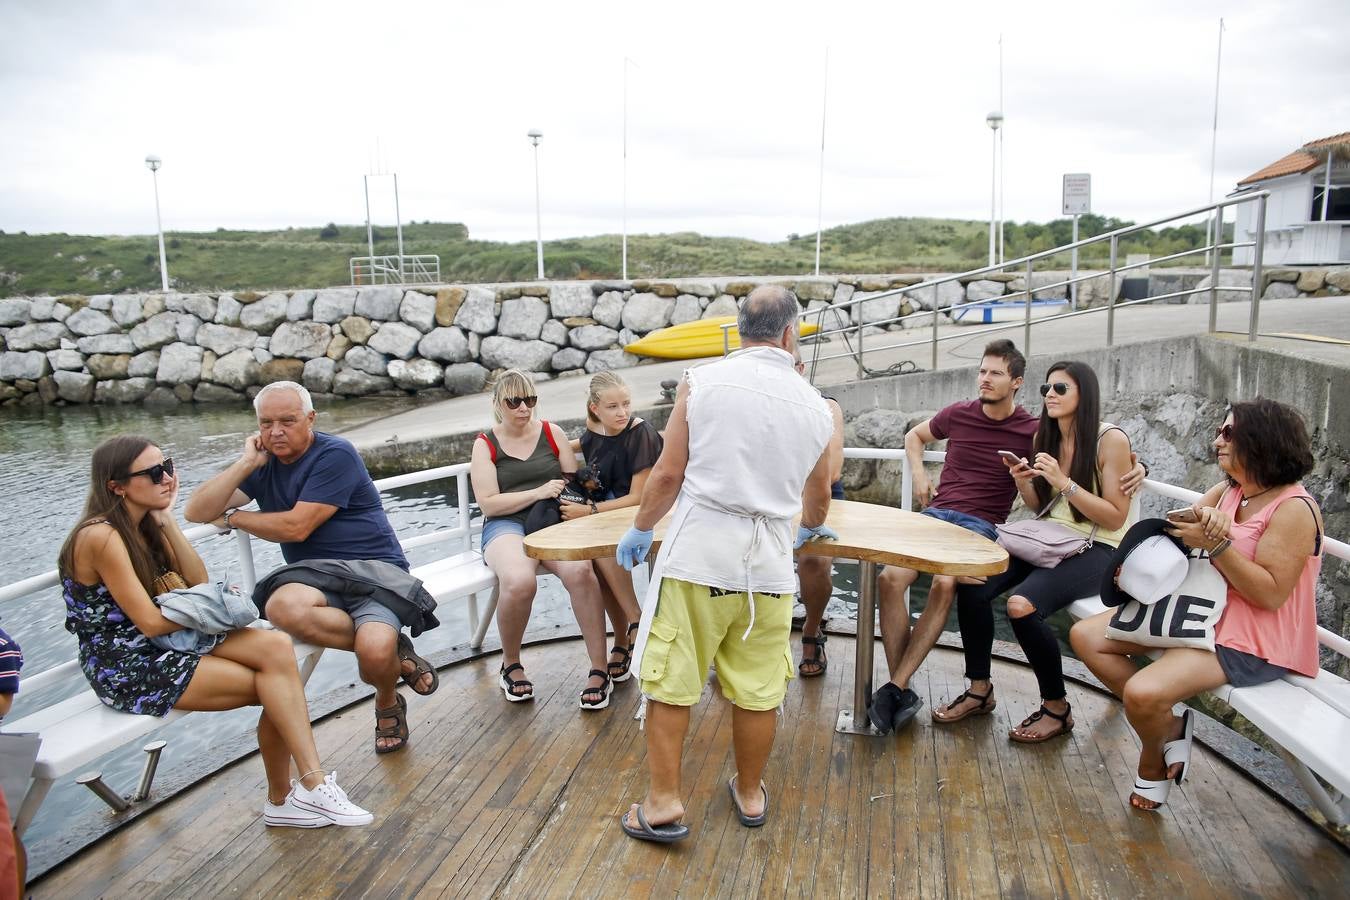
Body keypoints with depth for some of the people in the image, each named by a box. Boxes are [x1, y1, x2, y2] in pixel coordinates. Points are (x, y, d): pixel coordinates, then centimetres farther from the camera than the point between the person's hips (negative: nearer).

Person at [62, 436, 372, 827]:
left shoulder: (145, 524, 7)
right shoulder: (100, 536, -18)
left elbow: (199, 583, -1)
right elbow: (150, 622, -19)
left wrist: (166, 520, -5)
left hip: (168, 642, 7)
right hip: (126, 667, -7)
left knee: (275, 647, -18)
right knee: (276, 686, -16)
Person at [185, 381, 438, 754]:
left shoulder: (335, 454, -6)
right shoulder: (263, 464, 13)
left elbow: (295, 527, -12)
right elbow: (197, 511, 4)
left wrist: (232, 517, 4)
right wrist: (246, 463, -3)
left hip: (374, 569, -4)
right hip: (317, 579, 4)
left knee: (375, 654, -33)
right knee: (282, 606, -35)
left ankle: (388, 704, 7)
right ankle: (392, 648, -15)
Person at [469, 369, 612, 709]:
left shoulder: (552, 433, 11)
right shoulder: (485, 444, 6)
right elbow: (488, 503, -3)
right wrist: (538, 492, -14)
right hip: (507, 525, -1)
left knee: (580, 571, -33)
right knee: (519, 581, -36)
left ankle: (599, 670, -23)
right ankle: (510, 665, -7)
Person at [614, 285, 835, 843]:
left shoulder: (702, 381, -4)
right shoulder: (814, 406, 7)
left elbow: (669, 473, -5)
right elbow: (819, 494, 21)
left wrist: (640, 529, 12)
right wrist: (812, 528, 43)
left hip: (696, 555, -3)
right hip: (768, 565, 3)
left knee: (670, 682, 8)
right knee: (758, 690, 14)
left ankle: (664, 803, 14)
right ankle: (750, 794, 32)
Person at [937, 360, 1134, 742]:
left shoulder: (1110, 440, -9)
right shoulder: (1044, 436, 9)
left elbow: (1116, 517, -11)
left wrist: (1064, 482, -20)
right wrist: (1022, 481, -4)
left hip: (1095, 550, -6)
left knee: (1022, 605, -31)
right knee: (971, 585, -21)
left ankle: (1057, 709, -8)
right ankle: (979, 689, -2)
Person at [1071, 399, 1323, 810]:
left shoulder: (1294, 508, -17)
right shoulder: (1228, 491, 8)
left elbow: (1271, 594, -23)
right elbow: (1178, 528, 2)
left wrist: (1214, 543, -27)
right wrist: (1205, 516, -19)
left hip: (1252, 641, -9)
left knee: (1143, 693, -29)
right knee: (1086, 636, 0)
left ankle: (1153, 760, 7)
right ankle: (1169, 725, 6)